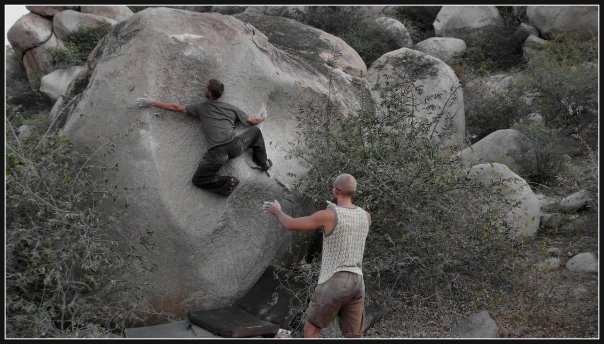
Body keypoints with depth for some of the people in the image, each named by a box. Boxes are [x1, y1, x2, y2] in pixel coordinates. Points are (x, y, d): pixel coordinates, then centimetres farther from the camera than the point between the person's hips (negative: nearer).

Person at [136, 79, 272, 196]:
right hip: (235, 146, 3)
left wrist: (152, 102, 26)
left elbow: (176, 107, 18)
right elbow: (252, 121, 27)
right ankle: (263, 162, 31)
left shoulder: (201, 107, 16)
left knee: (198, 180, 12)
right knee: (256, 131, 29)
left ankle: (227, 183, -6)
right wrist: (262, 119, 50)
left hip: (216, 153, -2)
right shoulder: (231, 108, 19)